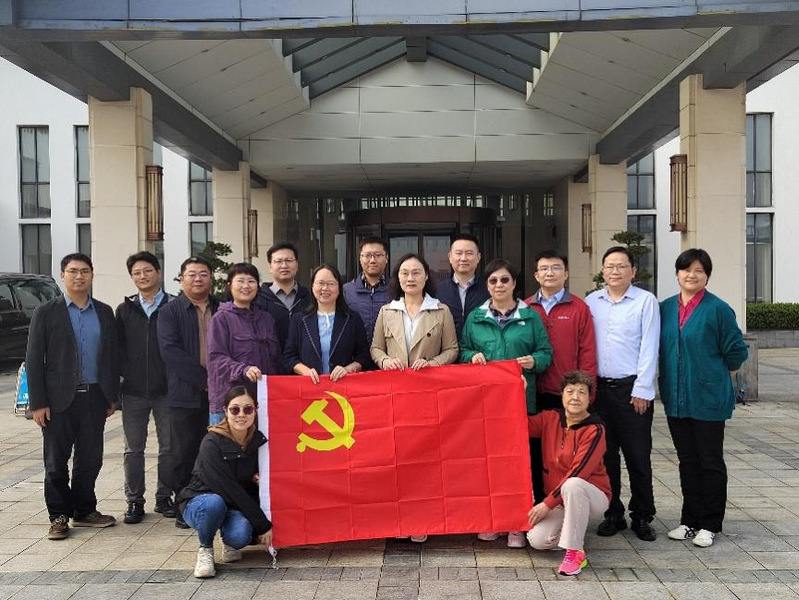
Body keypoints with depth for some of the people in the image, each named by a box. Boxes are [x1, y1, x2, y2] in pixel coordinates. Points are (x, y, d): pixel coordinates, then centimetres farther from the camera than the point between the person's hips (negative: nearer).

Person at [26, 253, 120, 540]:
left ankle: (84, 511, 24)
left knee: (90, 459, 9)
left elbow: (113, 355, 11)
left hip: (94, 398, 3)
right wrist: (37, 403, -8)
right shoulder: (46, 312, -1)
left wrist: (112, 396, 7)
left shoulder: (105, 312, 9)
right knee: (56, 462, 5)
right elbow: (34, 359, -3)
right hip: (59, 399, -3)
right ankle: (59, 516, 18)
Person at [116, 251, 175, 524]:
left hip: (166, 390, -2)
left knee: (169, 447, 6)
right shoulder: (125, 310, 9)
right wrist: (126, 372, -1)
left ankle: (164, 497, 20)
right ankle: (134, 501, 17)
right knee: (133, 449, 7)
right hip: (133, 391, 2)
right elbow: (118, 347, 10)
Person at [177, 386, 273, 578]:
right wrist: (263, 525, -24)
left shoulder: (259, 440, -8)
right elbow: (230, 489, -26)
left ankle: (230, 543, 8)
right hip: (200, 503, -3)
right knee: (213, 503, -38)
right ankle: (205, 549, -7)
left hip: (237, 507, 3)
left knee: (240, 535, -31)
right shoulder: (212, 443, -23)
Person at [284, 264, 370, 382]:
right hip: (309, 384, 1)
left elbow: (363, 356, 9)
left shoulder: (353, 319, 11)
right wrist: (305, 370, -6)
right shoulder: (299, 320, 13)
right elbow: (289, 357, 11)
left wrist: (347, 369, -9)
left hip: (344, 384, 0)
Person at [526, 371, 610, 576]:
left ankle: (575, 552, -23)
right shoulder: (550, 419, 0)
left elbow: (578, 473, -22)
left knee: (573, 484, -38)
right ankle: (570, 528, 14)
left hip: (593, 497, -4)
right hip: (558, 500, 4)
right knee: (537, 540, -20)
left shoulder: (595, 430, -16)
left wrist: (547, 503, -23)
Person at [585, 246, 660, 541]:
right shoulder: (591, 302, 9)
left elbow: (649, 348, -5)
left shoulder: (646, 301, -1)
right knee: (605, 454, 9)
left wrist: (642, 389, -9)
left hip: (632, 389, -3)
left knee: (638, 456, 3)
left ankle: (642, 517, 17)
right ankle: (613, 514, 21)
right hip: (599, 387, 3)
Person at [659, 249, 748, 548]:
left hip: (708, 398, -5)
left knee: (710, 461, 6)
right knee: (687, 461, 13)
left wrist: (716, 375, 5)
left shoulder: (718, 309, -9)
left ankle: (709, 524, 18)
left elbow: (736, 351, -4)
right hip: (676, 397, 5)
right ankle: (690, 520, 24)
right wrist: (670, 377, 10)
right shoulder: (665, 308, 5)